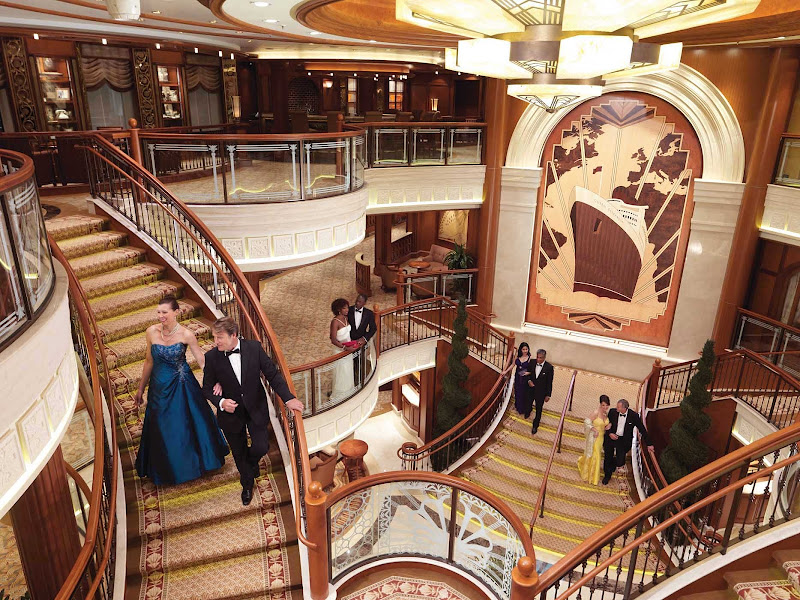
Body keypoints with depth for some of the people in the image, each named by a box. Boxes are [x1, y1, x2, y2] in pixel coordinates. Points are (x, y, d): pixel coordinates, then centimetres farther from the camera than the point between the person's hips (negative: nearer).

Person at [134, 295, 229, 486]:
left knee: (189, 424, 11)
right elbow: (149, 361, 4)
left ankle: (195, 462, 38)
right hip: (160, 387, 2)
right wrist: (141, 388, 12)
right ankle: (169, 470, 36)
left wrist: (214, 381, -28)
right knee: (162, 429, 13)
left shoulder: (186, 335, -16)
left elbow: (202, 361, -14)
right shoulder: (151, 332, -8)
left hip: (182, 386, -2)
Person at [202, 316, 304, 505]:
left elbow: (272, 374, -7)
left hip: (256, 409, 0)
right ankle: (247, 484, 45)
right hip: (231, 412, 0)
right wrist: (220, 402, -24)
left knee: (261, 447, -3)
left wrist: (288, 398, -12)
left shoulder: (254, 347, -15)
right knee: (239, 454, 15)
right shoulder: (211, 357, -15)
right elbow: (207, 388, -4)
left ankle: (251, 461, 36)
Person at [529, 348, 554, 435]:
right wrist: (529, 380, -14)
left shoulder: (549, 367, -19)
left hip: (541, 392, -3)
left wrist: (548, 395, -8)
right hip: (531, 389, 3)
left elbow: (549, 382, -12)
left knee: (538, 410, 10)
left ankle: (535, 426, 29)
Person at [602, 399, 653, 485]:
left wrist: (649, 444, 0)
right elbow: (606, 424, 4)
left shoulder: (634, 416, -15)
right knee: (608, 459, 13)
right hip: (611, 437, 1)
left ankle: (611, 467, 33)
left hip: (623, 440, -1)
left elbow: (642, 430, -4)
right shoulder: (612, 412, -11)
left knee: (620, 462, -4)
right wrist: (609, 433, -15)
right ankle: (607, 475, 39)